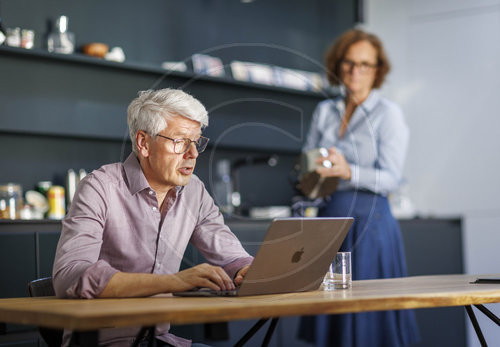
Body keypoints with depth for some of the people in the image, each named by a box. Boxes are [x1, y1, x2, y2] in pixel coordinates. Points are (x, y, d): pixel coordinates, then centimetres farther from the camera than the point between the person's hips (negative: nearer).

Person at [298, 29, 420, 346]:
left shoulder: (388, 113, -1)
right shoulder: (324, 111, 15)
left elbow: (391, 179, -9)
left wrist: (348, 172, -24)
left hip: (368, 221, -5)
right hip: (328, 218, 5)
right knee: (329, 318, 3)